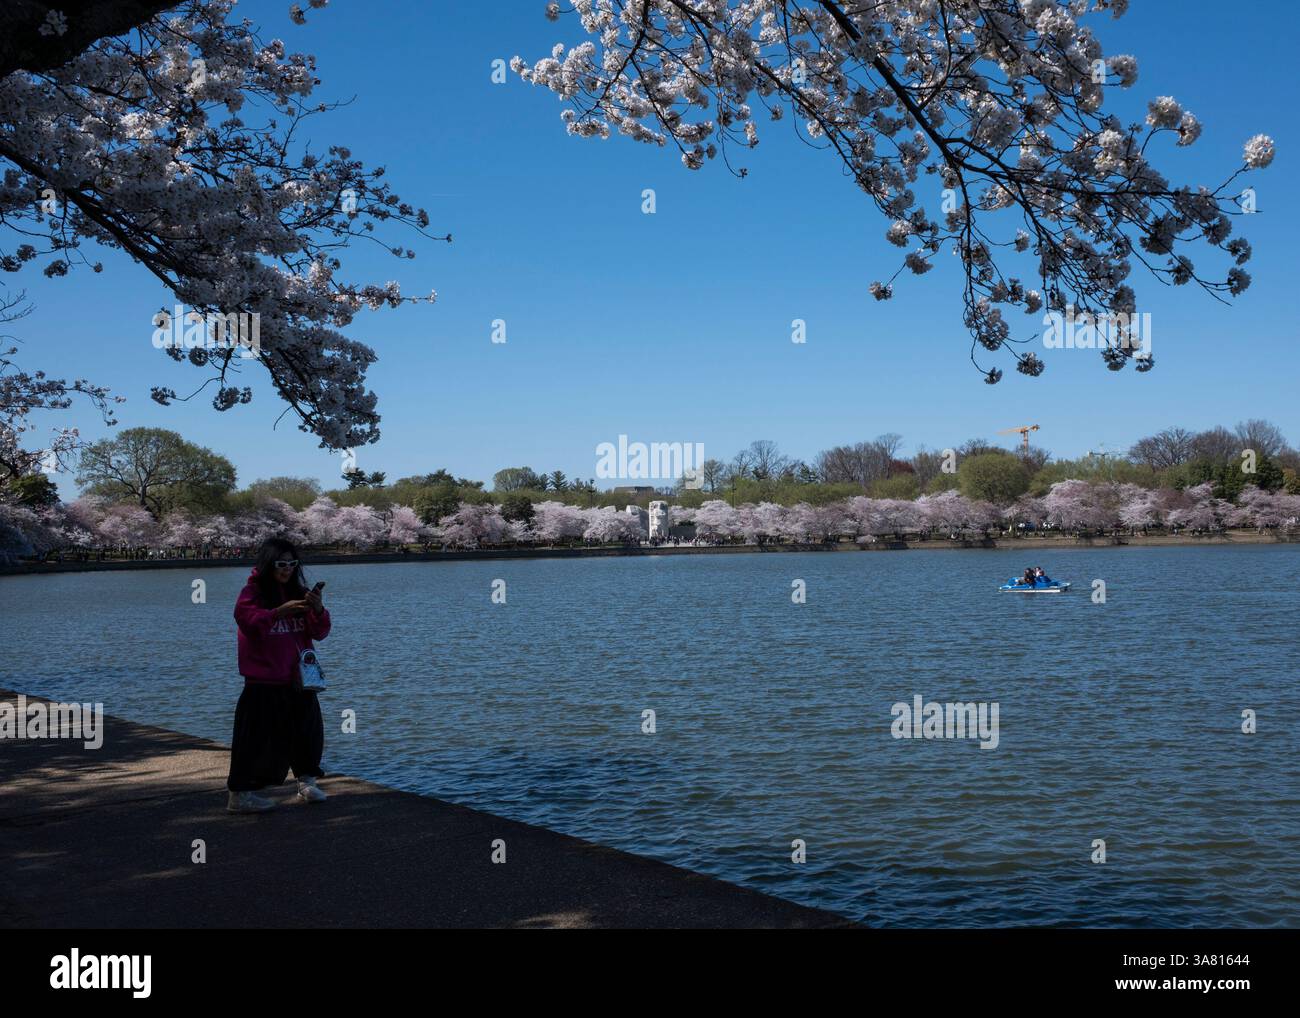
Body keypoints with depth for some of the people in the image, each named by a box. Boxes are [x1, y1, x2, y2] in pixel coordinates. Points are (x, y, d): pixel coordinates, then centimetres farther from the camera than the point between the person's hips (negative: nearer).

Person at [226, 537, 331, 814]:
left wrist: (318, 611, -13)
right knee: (259, 738, -6)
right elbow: (249, 622, -21)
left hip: (298, 679, 5)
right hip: (264, 682, -5)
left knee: (306, 731, 11)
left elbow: (320, 632, 7)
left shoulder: (298, 592, 10)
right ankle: (239, 793, 0)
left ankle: (307, 781, 27)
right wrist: (279, 612, -34)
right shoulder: (252, 593, -3)